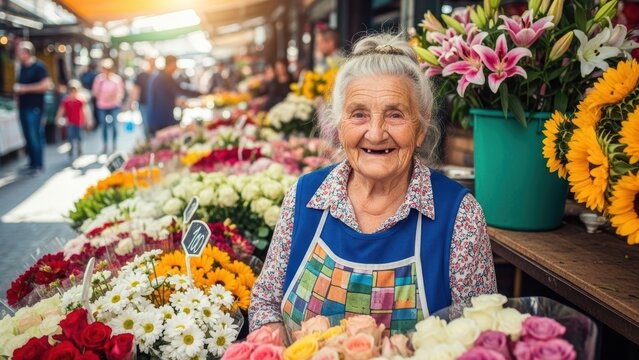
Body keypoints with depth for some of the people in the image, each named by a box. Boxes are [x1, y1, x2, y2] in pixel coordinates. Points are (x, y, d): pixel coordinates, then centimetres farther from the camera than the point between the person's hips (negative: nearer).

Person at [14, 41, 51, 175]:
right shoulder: (22, 67, 12)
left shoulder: (38, 66, -11)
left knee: (35, 137, -4)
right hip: (23, 107, 8)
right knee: (28, 136, 12)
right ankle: (32, 163, 21)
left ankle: (38, 165, 4)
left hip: (34, 108, -8)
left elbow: (46, 85, -19)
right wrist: (17, 88, 9)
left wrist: (25, 88, -17)